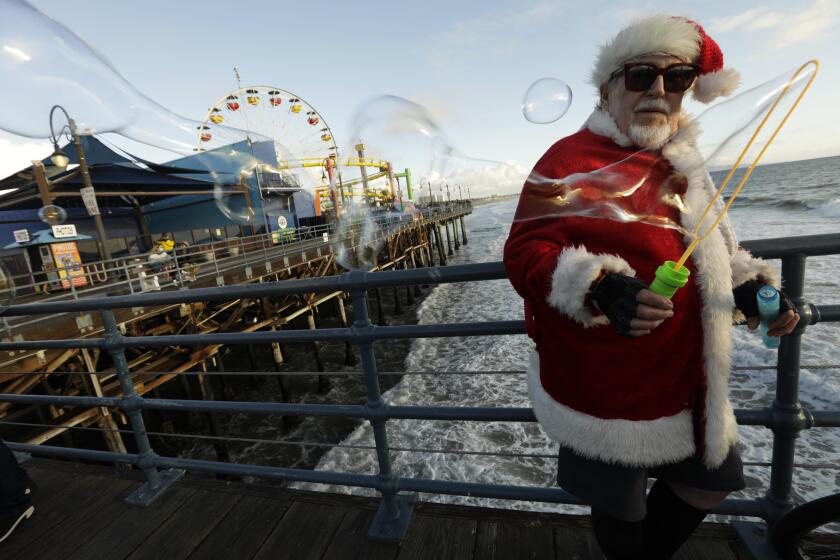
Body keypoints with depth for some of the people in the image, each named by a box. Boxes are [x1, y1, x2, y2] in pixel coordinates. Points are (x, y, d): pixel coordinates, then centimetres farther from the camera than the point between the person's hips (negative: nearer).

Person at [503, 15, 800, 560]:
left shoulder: (681, 162, 10)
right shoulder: (570, 159, -14)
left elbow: (709, 247, 21)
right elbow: (524, 253, -21)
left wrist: (749, 287, 3)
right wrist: (600, 290, -37)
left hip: (684, 379, 8)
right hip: (605, 387, -7)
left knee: (711, 479, 26)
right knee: (621, 509, 14)